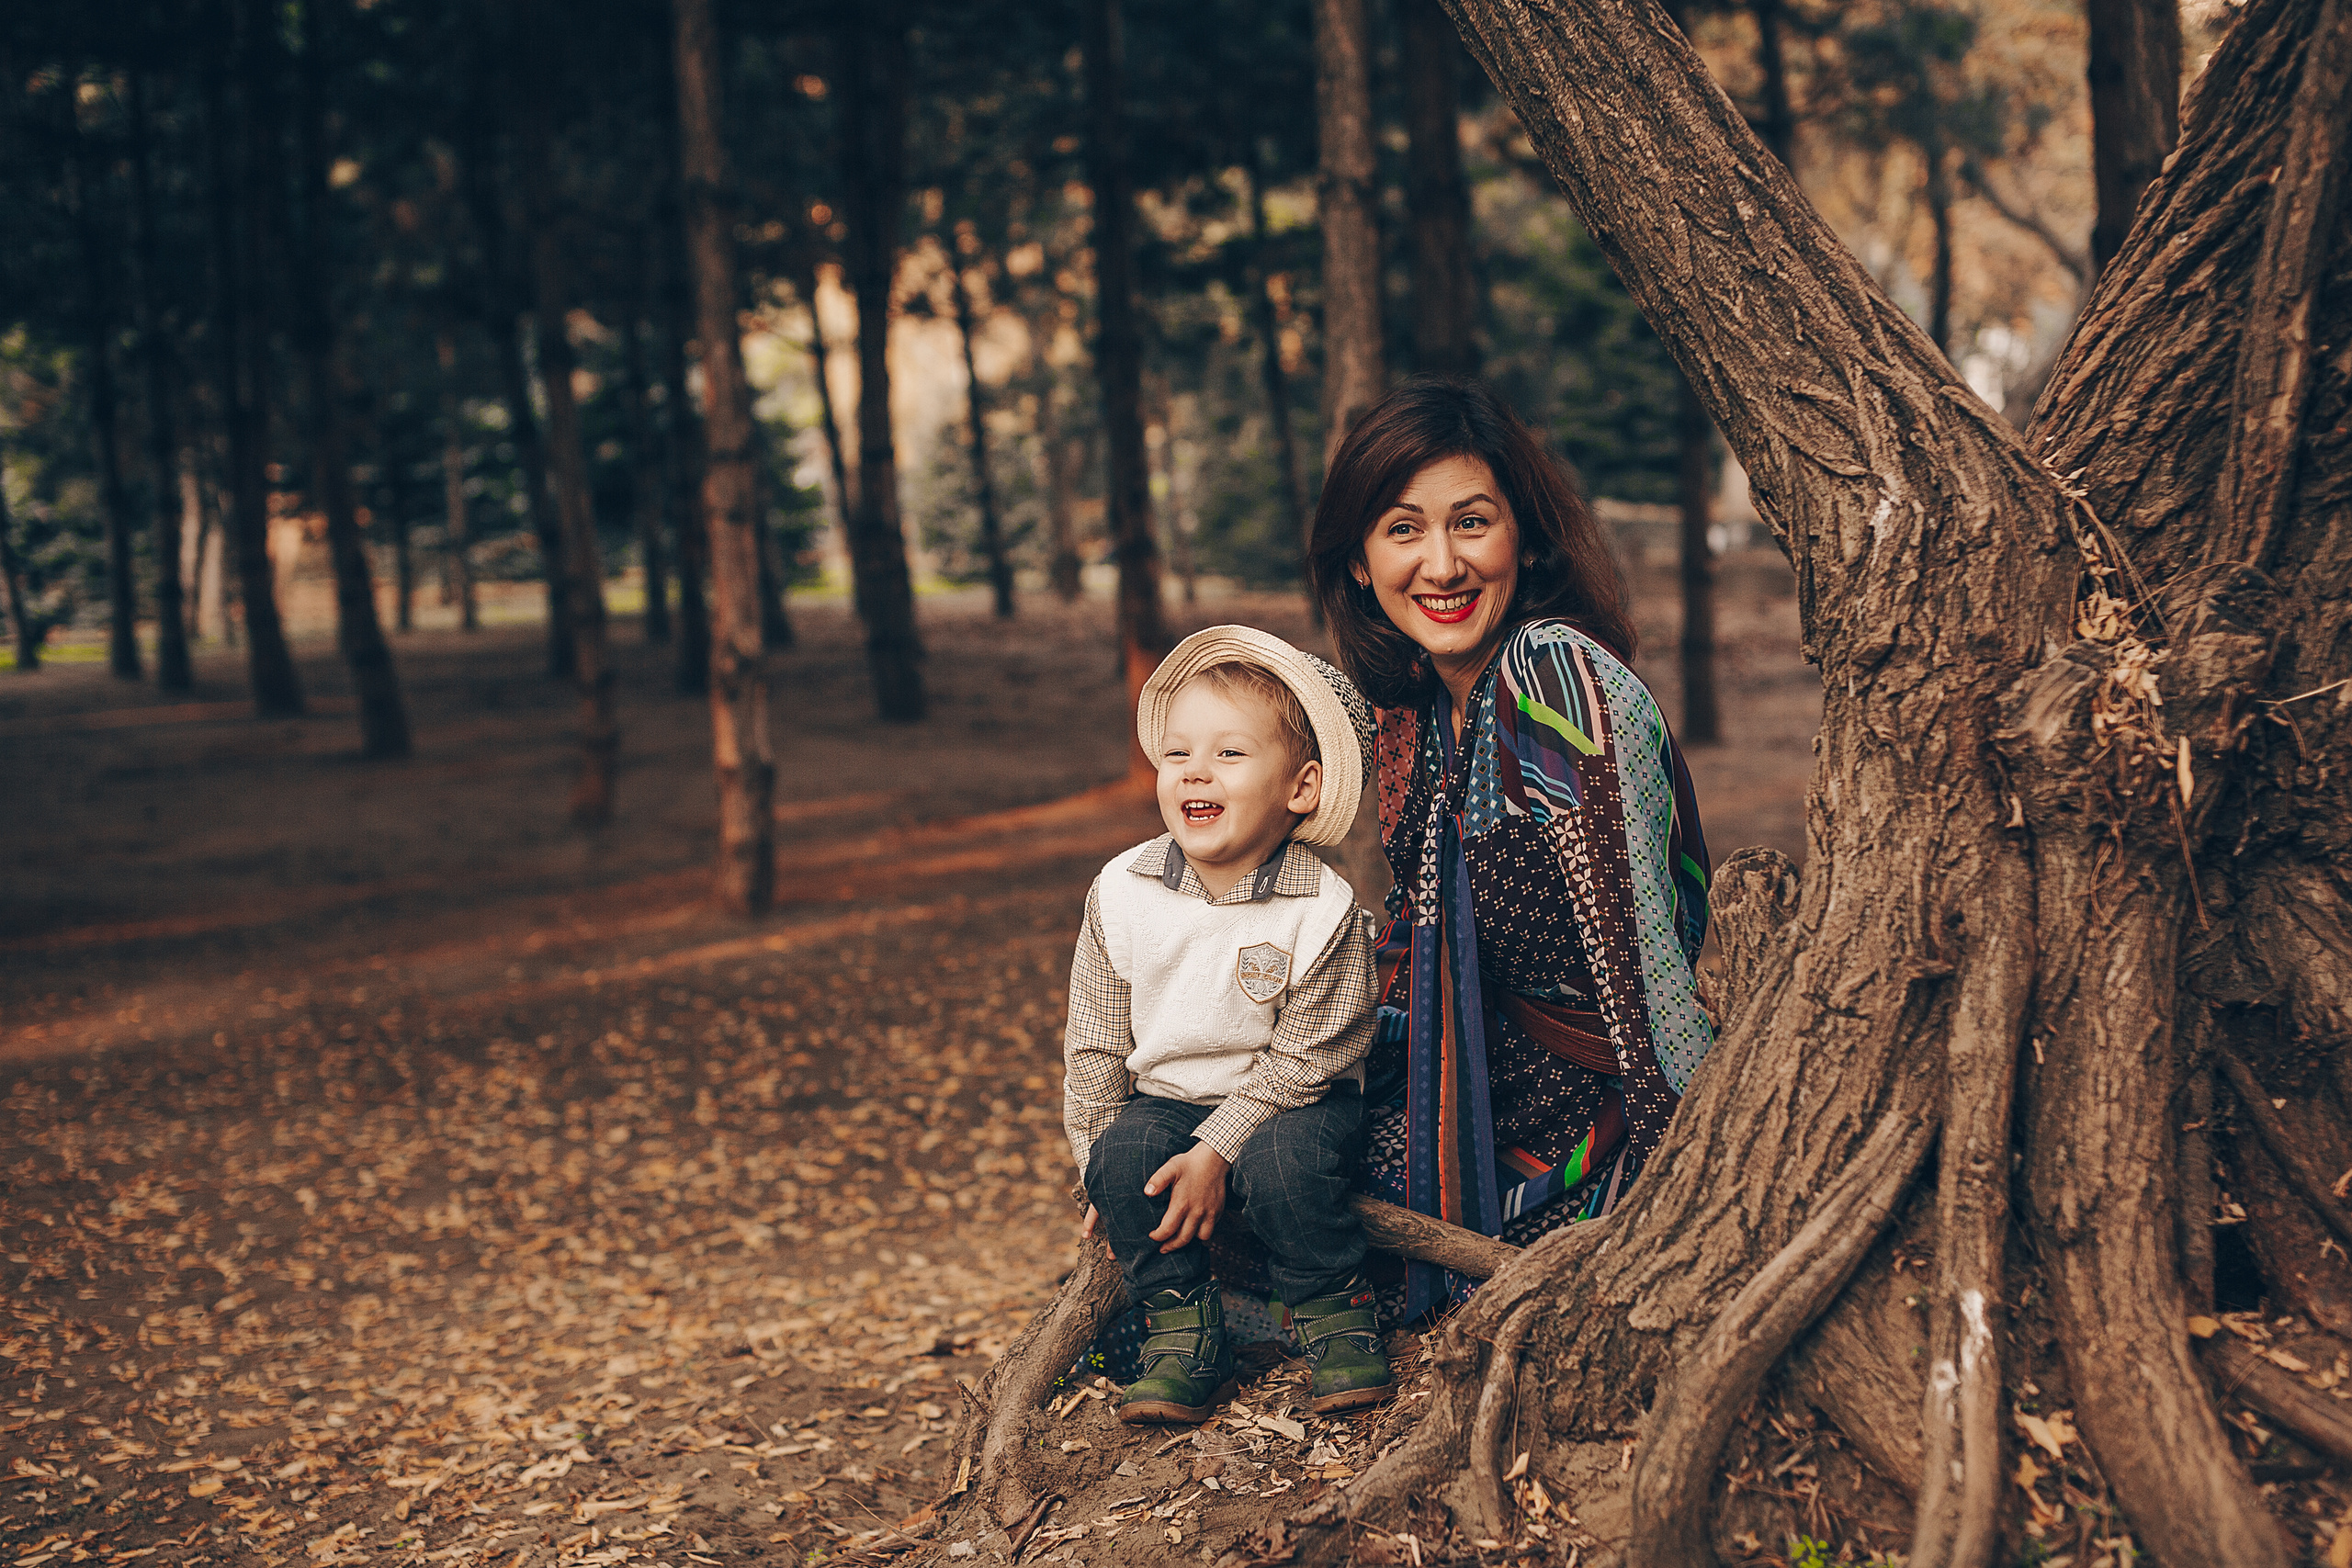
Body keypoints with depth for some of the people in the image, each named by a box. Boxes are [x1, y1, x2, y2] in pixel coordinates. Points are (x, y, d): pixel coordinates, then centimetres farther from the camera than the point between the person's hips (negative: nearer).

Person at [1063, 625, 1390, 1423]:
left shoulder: (1324, 911, -19)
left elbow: (1301, 1059, -15)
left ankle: (1335, 1315, -6)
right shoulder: (1121, 893, -9)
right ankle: (1182, 1328, -7)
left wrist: (1216, 1151, -21)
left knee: (1284, 1161, -32)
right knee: (1124, 1154, -26)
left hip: (1289, 1104, -3)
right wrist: (1097, 1156, -1)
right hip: (1164, 1097, 3)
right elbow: (1095, 1043, 1)